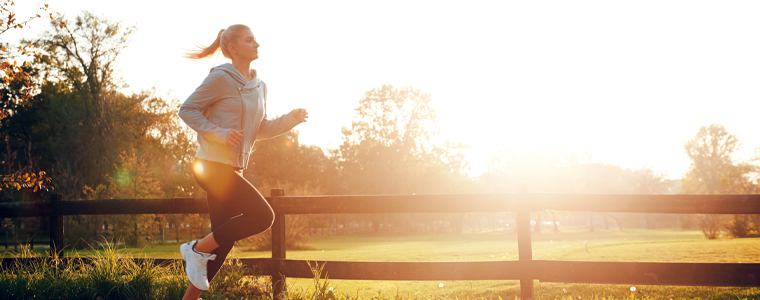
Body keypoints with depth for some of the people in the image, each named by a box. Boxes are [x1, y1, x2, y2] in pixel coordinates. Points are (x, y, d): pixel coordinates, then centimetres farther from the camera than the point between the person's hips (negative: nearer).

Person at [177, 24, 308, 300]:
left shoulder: (260, 87, 14)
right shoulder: (220, 78, -9)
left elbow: (260, 130, 19)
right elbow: (187, 110, -7)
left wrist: (291, 119, 4)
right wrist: (219, 133, -20)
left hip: (231, 169, 8)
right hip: (212, 165, -8)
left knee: (224, 240, 8)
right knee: (263, 216, -16)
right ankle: (198, 249, -3)